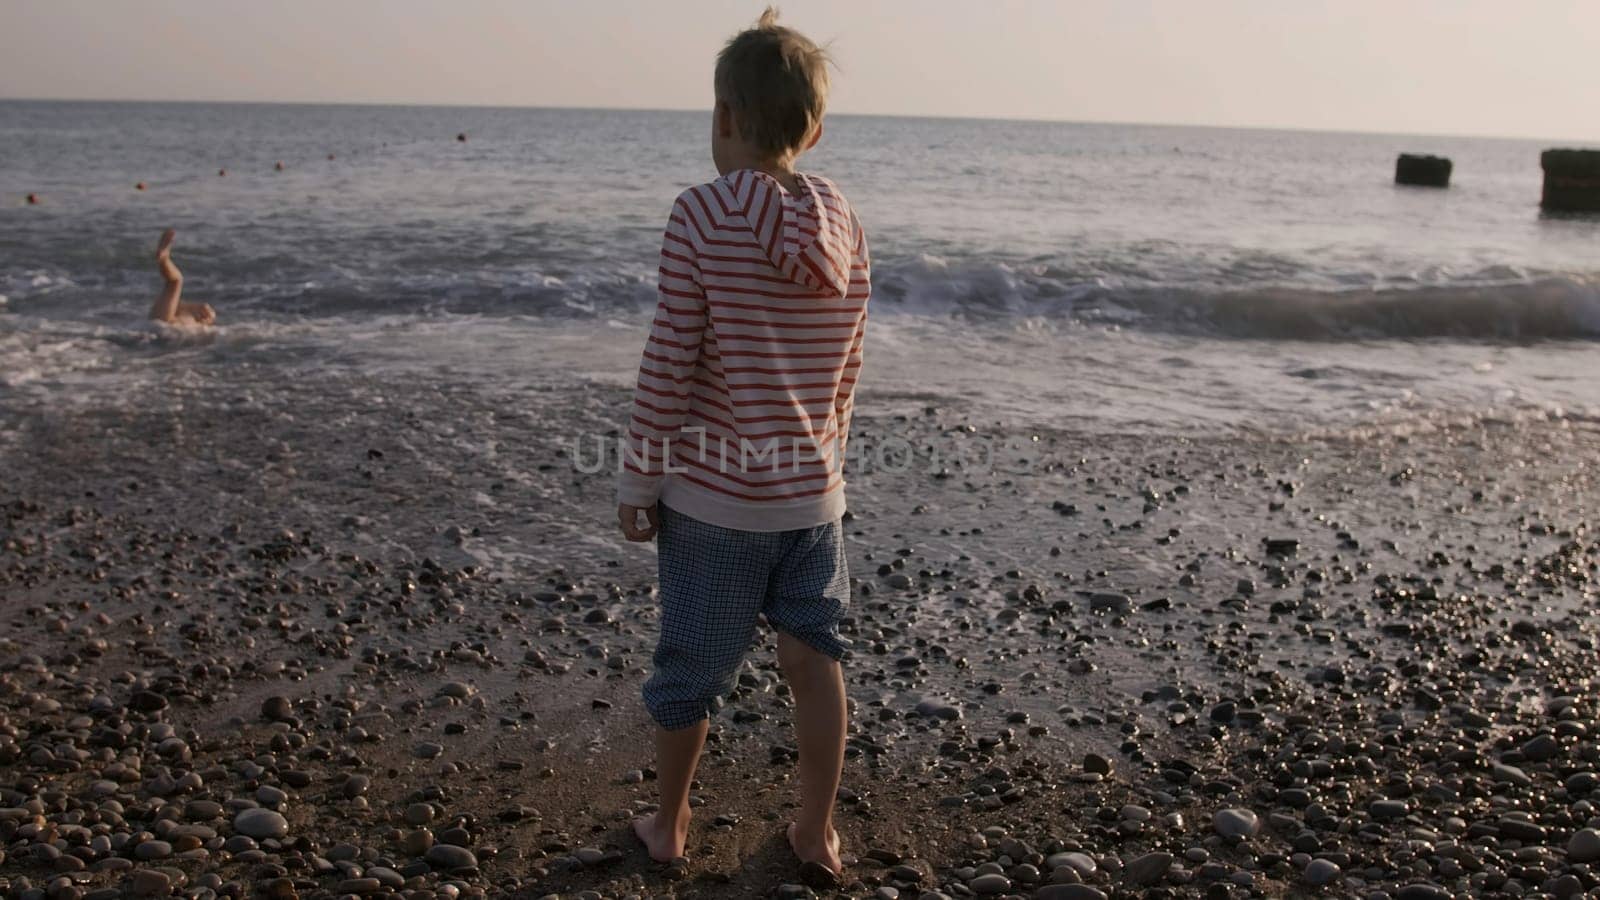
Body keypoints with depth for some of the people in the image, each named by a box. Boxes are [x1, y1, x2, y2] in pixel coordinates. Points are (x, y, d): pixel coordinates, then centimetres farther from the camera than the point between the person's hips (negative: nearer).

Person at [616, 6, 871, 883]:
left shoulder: (702, 213, -15)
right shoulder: (844, 227, 1)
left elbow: (667, 363, -14)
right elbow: (845, 376, 7)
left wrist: (638, 481, -4)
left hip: (712, 493, -4)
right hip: (811, 491, 4)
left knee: (690, 666, 13)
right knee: (814, 657, 15)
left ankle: (668, 824, 32)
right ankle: (816, 833, 27)